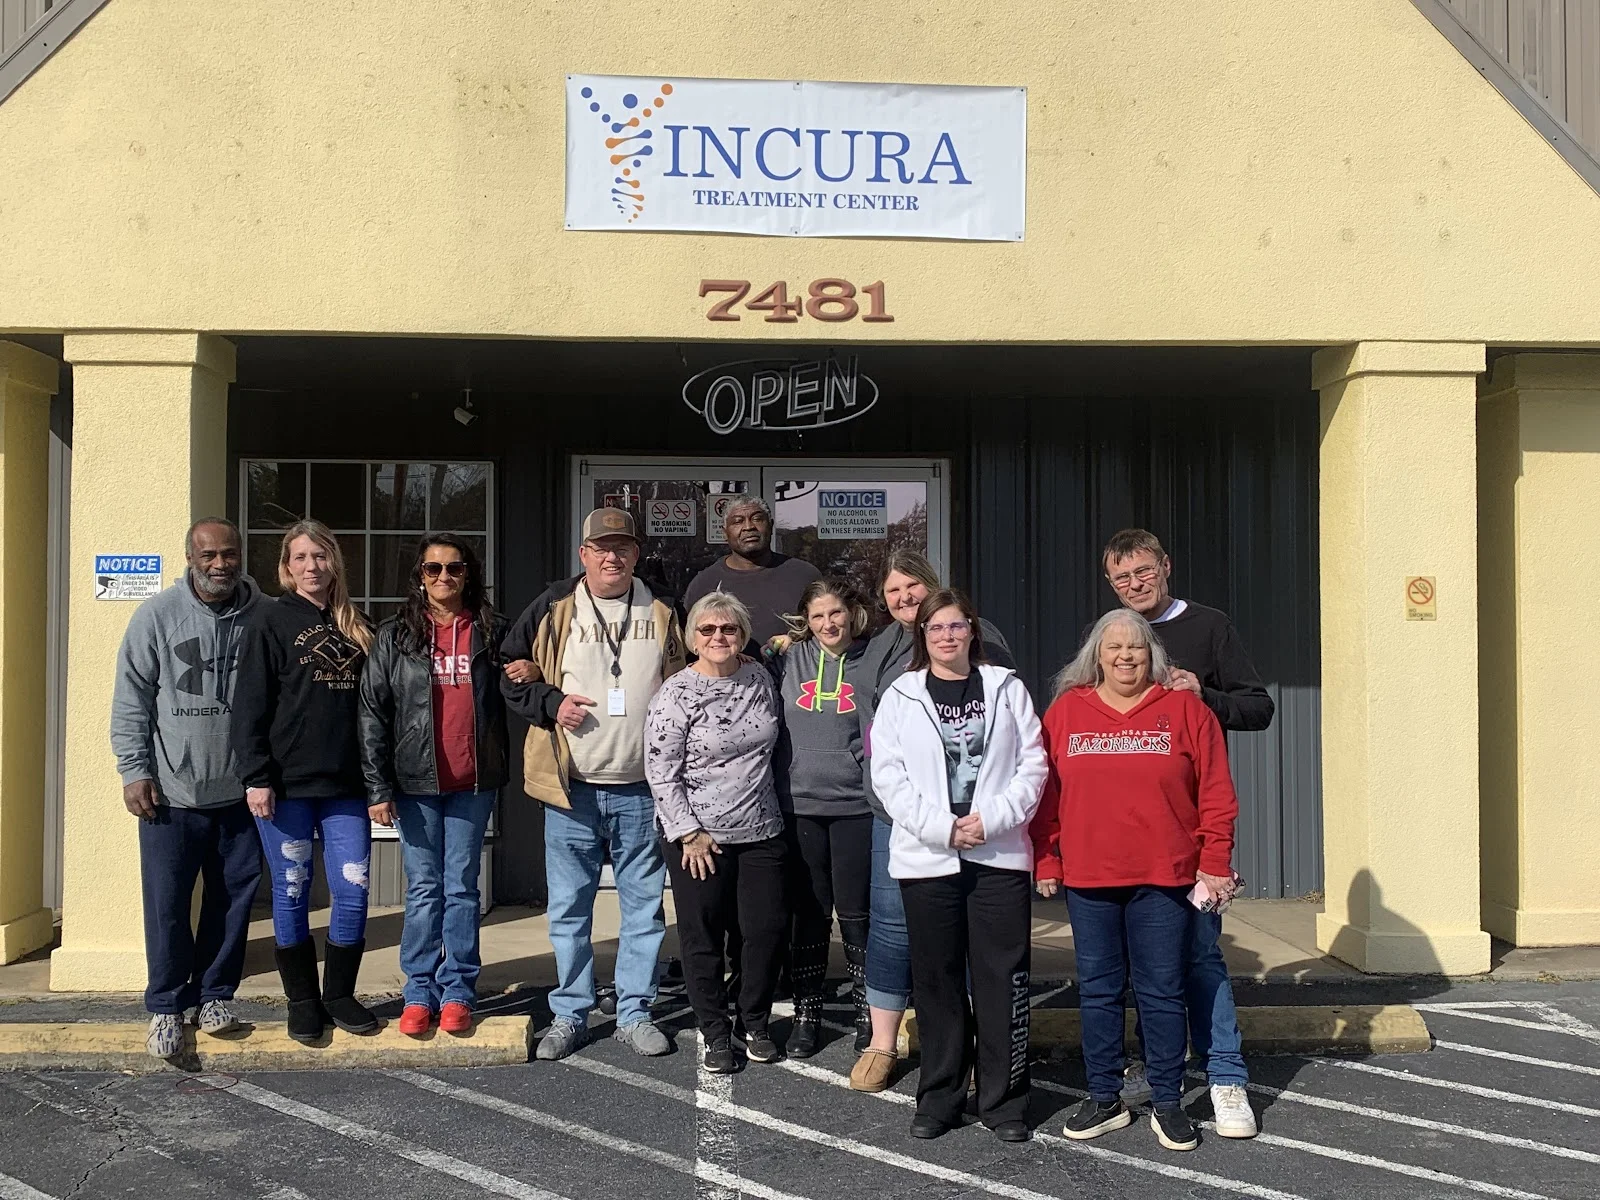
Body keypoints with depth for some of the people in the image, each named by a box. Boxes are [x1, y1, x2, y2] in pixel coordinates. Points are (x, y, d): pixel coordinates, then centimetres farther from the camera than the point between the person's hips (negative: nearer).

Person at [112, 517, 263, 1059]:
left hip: (239, 791, 2)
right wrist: (134, 770, -6)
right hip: (171, 794, -2)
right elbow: (130, 700, -1)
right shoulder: (157, 615, -3)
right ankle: (166, 1007, 17)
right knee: (167, 905, 3)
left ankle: (214, 994, 25)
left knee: (233, 900, 9)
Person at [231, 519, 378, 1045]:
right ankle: (302, 1001, 18)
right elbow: (250, 704, -5)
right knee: (292, 893, 4)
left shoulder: (356, 627, 13)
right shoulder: (272, 619, 1)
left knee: (353, 892, 1)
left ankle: (340, 994, 17)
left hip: (346, 785, 4)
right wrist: (255, 777, -12)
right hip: (286, 785, -3)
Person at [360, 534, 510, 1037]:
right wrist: (378, 787, -6)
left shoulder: (491, 631, 6)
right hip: (416, 781, 0)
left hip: (473, 781, 1)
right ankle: (419, 991, 15)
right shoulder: (395, 635, 2)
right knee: (424, 889, 5)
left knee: (461, 886, 6)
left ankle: (458, 990, 14)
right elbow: (373, 712, 0)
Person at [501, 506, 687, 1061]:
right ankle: (570, 1015, 21)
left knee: (644, 906, 8)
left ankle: (634, 1013, 21)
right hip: (571, 786, -1)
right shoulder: (554, 609, 2)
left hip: (642, 788, 1)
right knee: (569, 908, 7)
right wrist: (551, 702, -11)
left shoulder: (661, 615, 7)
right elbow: (510, 675, 6)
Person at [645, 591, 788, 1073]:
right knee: (703, 936, 5)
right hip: (699, 836, -4)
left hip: (760, 830, 4)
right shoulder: (676, 695, -11)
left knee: (769, 927, 3)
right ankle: (716, 1033, 21)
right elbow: (661, 772, -11)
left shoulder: (759, 677, 5)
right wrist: (690, 833, -13)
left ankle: (756, 1024, 24)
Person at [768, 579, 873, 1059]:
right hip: (800, 805, 1)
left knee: (855, 914, 4)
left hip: (855, 807, -1)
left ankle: (868, 1015, 18)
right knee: (810, 915, 8)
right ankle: (806, 1014, 20)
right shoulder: (788, 659, 6)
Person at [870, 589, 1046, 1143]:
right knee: (937, 980, 8)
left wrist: (992, 818, -11)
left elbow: (1032, 765, 2)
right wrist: (942, 827, -11)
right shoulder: (900, 697, 5)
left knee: (1003, 981, 1)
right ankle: (939, 1097, 20)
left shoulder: (1007, 690, 7)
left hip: (1000, 856, 0)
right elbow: (888, 776, -2)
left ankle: (1004, 1101, 13)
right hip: (926, 858, 0)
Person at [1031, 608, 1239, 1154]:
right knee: (1098, 991, 9)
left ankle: (1168, 1104, 17)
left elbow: (1215, 793, 2)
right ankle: (1104, 1098, 22)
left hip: (1163, 880, -1)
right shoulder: (1065, 711, 5)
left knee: (1162, 991, 5)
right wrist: (1045, 863, 3)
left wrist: (1214, 861, -2)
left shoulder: (1185, 709, 2)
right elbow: (1046, 794, 6)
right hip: (1087, 881, 2)